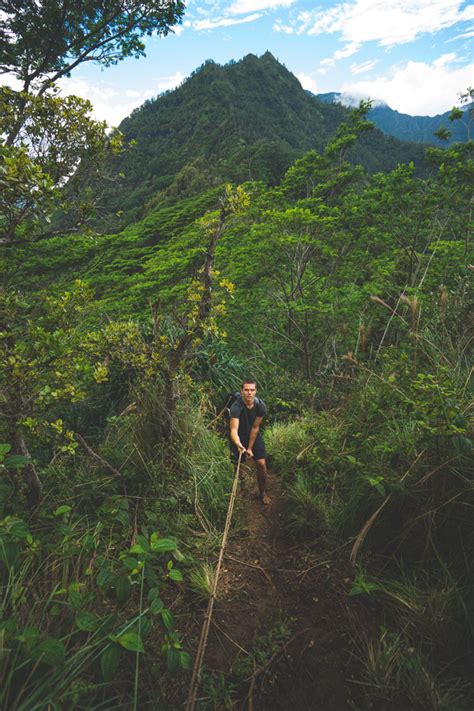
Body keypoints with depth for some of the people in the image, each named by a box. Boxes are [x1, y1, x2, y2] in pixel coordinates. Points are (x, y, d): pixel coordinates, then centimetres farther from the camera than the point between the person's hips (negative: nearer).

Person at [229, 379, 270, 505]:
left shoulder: (260, 406, -22)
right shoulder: (236, 407, -32)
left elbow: (255, 427, -16)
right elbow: (234, 430, -42)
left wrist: (250, 448, -15)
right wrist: (238, 445, -60)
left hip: (254, 436, 2)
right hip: (239, 437, -2)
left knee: (261, 463, -6)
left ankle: (263, 492, 15)